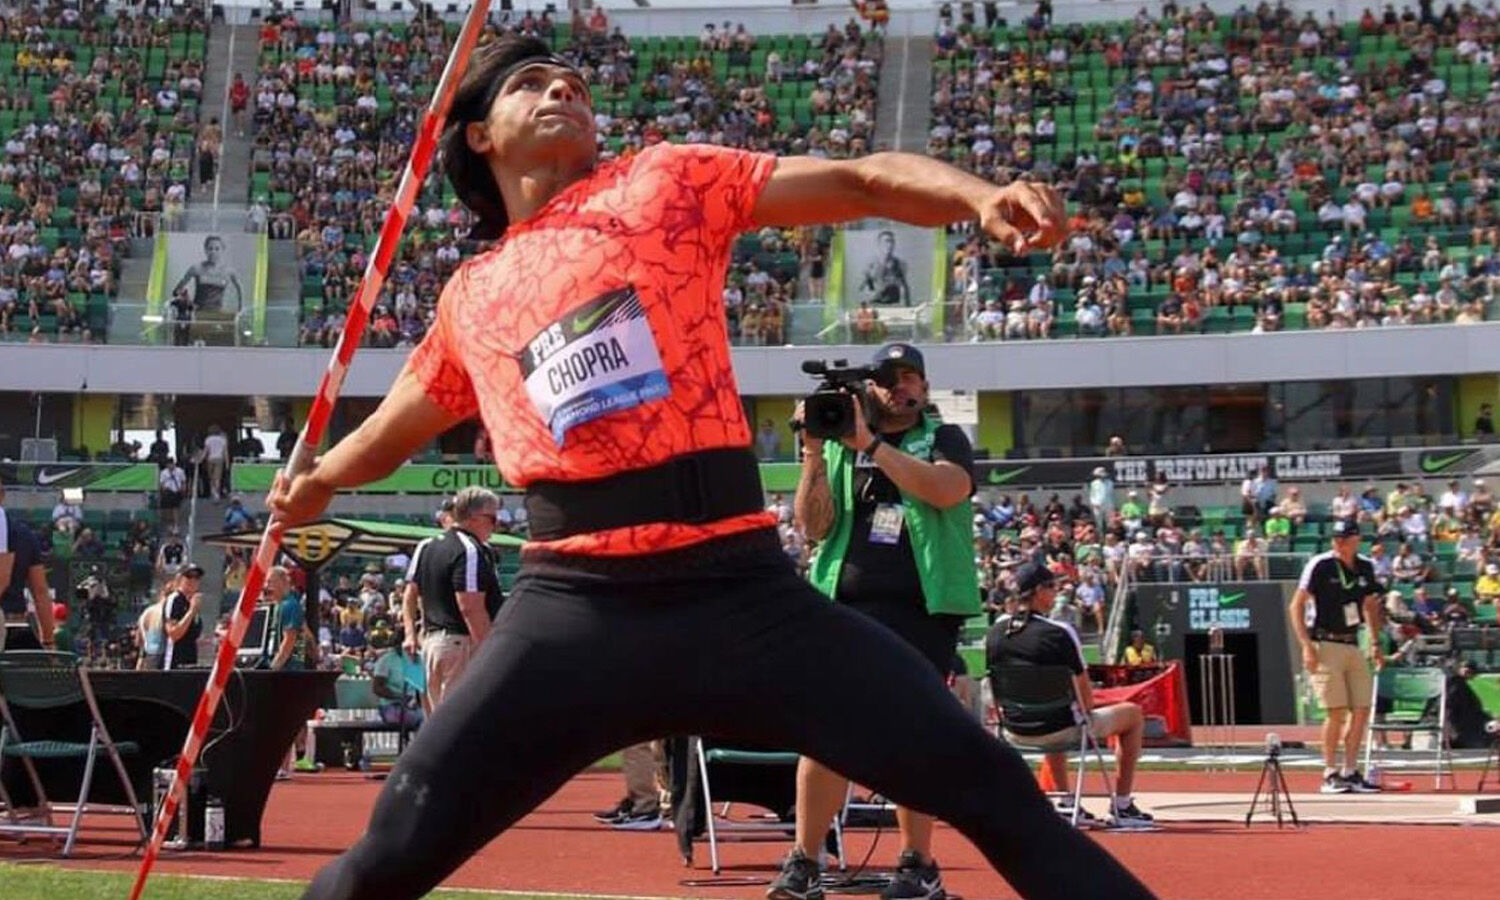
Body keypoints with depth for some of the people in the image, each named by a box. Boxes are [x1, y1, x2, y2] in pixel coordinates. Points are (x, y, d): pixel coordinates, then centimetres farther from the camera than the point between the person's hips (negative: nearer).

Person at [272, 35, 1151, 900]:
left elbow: (861, 180, 3)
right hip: (578, 604, 1)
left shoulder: (664, 182, 12)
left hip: (741, 585, -1)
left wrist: (980, 195, -12)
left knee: (990, 787, -9)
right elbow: (398, 423, 37)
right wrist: (321, 479, 23)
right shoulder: (470, 297, 19)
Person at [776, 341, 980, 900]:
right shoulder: (840, 445, 16)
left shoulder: (945, 439, 10)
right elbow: (814, 526, 7)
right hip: (847, 606, 2)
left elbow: (947, 489, -12)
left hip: (923, 608, -2)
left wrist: (871, 445, -14)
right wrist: (814, 454, -6)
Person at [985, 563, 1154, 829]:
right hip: (1059, 730, -6)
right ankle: (1121, 806, 19)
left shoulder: (995, 633, 0)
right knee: (1133, 714, 17)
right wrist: (1085, 714, 9)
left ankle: (1066, 801, 38)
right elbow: (1085, 694, -11)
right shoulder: (1059, 633, -16)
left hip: (1015, 732, 6)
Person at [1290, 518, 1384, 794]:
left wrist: (1375, 642, 15)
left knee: (1362, 711, 4)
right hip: (1325, 645, -6)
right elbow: (1297, 605, -9)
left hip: (1352, 645, 6)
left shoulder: (1365, 568, 9)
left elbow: (1371, 605, 23)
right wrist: (1307, 645, -16)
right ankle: (1330, 774, -1)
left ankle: (1350, 772, 14)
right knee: (1337, 712, -10)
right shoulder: (1320, 565, -9)